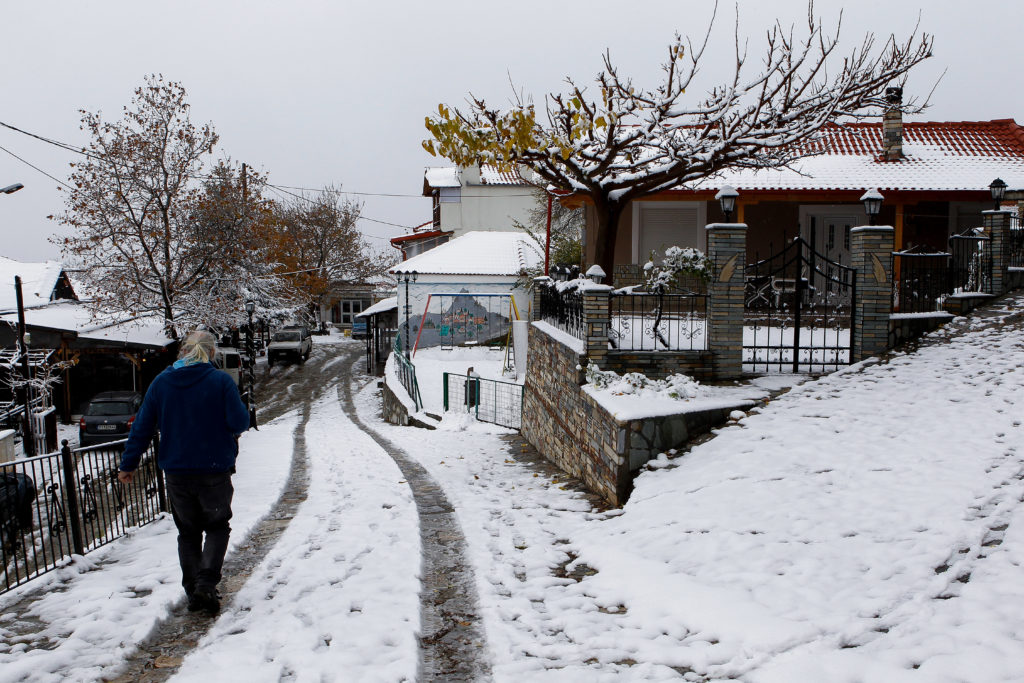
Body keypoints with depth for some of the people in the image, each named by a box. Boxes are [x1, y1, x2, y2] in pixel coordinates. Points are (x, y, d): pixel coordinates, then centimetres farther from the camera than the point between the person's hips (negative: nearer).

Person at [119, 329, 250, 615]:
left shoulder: (161, 382, 1)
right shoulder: (221, 381, -10)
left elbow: (141, 427, 5)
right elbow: (239, 423, -13)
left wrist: (128, 464, 14)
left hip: (175, 472, 3)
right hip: (214, 471, -3)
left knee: (188, 532, 16)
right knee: (218, 527, 13)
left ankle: (193, 592, 15)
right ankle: (206, 583, -4)